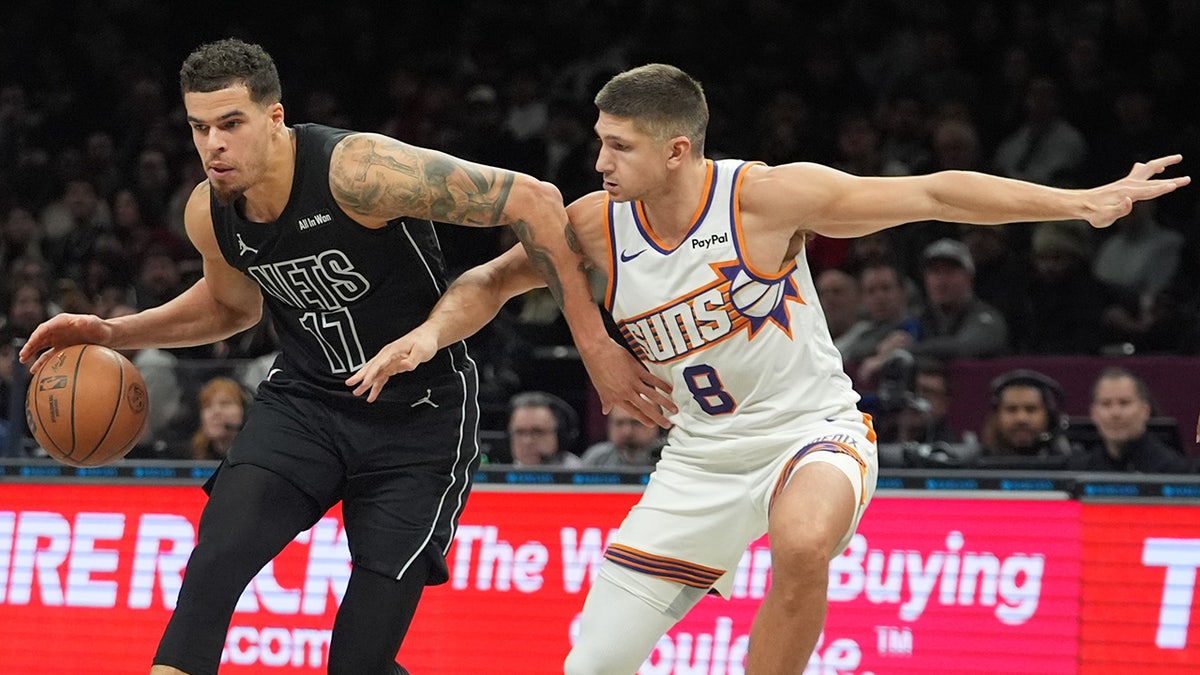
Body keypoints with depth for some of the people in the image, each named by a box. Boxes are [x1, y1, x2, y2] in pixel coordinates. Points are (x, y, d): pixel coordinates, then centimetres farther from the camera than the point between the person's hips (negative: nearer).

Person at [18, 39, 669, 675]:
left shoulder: (357, 170, -27)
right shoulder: (209, 214, -5)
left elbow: (531, 200, -25)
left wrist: (592, 344, -24)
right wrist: (113, 333, 7)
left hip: (417, 416, -5)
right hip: (306, 400, 5)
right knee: (214, 563, -24)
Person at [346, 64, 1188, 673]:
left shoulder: (767, 196, -19)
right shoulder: (595, 227, -7)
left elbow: (933, 194, -17)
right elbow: (493, 280, 10)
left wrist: (1083, 201, -21)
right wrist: (434, 330, -11)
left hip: (813, 430, -4)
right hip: (703, 456, 4)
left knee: (801, 541, -41)